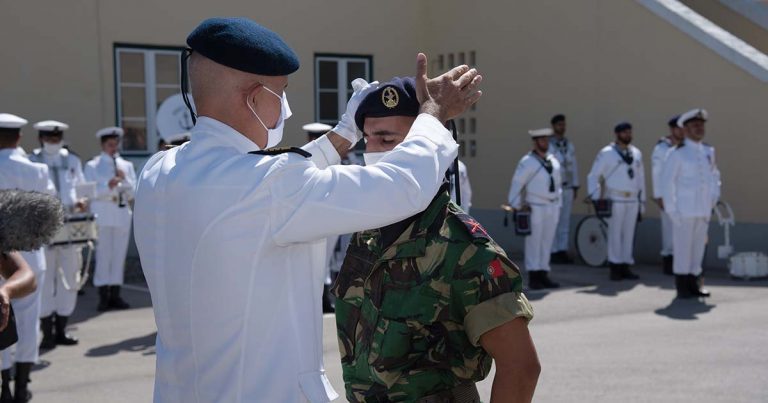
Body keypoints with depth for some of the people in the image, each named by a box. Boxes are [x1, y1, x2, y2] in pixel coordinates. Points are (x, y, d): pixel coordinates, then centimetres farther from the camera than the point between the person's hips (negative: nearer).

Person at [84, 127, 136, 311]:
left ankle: (115, 295, 10)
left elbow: (133, 192, 9)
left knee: (120, 254, 4)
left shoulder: (127, 165, 17)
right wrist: (108, 185, -20)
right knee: (103, 254, -5)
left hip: (123, 213, 4)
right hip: (103, 214, -3)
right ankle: (104, 297, -1)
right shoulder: (92, 166, 8)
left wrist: (124, 180, -8)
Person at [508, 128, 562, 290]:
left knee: (547, 242, 9)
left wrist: (558, 204, 12)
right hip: (535, 208, -6)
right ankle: (533, 278, 3)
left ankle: (543, 275, 15)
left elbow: (558, 184, 18)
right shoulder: (527, 162, -7)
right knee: (534, 243, -3)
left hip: (552, 207, 6)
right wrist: (516, 206, -8)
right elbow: (516, 184, -7)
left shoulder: (554, 161, 11)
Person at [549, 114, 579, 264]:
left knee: (565, 221, 7)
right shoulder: (547, 145, -6)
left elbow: (574, 166, 12)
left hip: (567, 188, 5)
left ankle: (562, 251, 12)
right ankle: (553, 252, 3)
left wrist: (575, 187, 9)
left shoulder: (570, 145, 10)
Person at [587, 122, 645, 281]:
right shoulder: (606, 153, -3)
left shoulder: (636, 153, 13)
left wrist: (642, 201, 12)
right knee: (615, 234, -3)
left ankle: (626, 267, 12)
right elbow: (593, 176, -1)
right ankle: (615, 268, 3)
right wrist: (595, 197, -10)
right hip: (615, 200, -5)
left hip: (632, 200, 5)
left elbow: (640, 178, 15)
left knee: (629, 234, 6)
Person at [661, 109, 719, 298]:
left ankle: (693, 284, 17)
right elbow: (667, 181, -10)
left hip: (703, 210, 6)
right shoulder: (678, 153, -8)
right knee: (682, 247, -2)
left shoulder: (708, 151, 10)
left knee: (699, 245, 8)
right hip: (684, 209, -6)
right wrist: (671, 209, -14)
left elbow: (714, 175, 23)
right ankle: (682, 287, 5)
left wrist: (715, 195, 8)